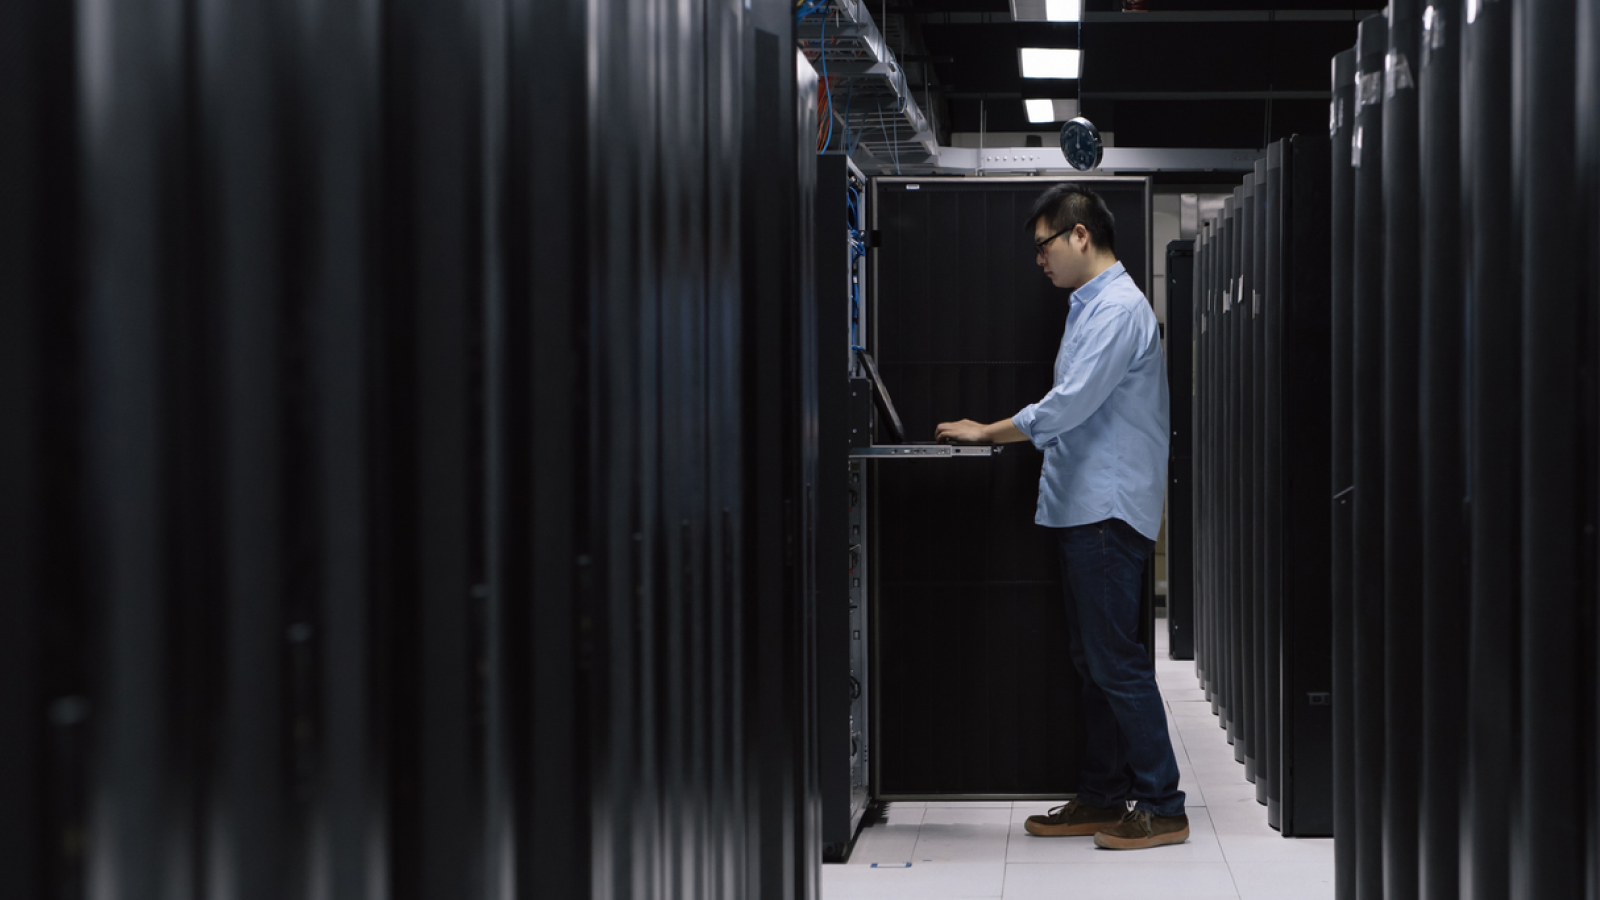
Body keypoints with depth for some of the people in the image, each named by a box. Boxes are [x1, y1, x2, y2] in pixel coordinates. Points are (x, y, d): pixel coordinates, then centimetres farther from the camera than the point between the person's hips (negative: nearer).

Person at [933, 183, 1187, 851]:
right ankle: (1102, 798, 20)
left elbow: (1071, 402, -20)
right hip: (1083, 507, 11)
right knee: (1092, 659, 13)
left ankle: (1162, 807, -4)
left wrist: (989, 433, -12)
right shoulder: (1090, 305, 19)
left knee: (1115, 660, -9)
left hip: (1110, 509, -11)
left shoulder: (1117, 308, -15)